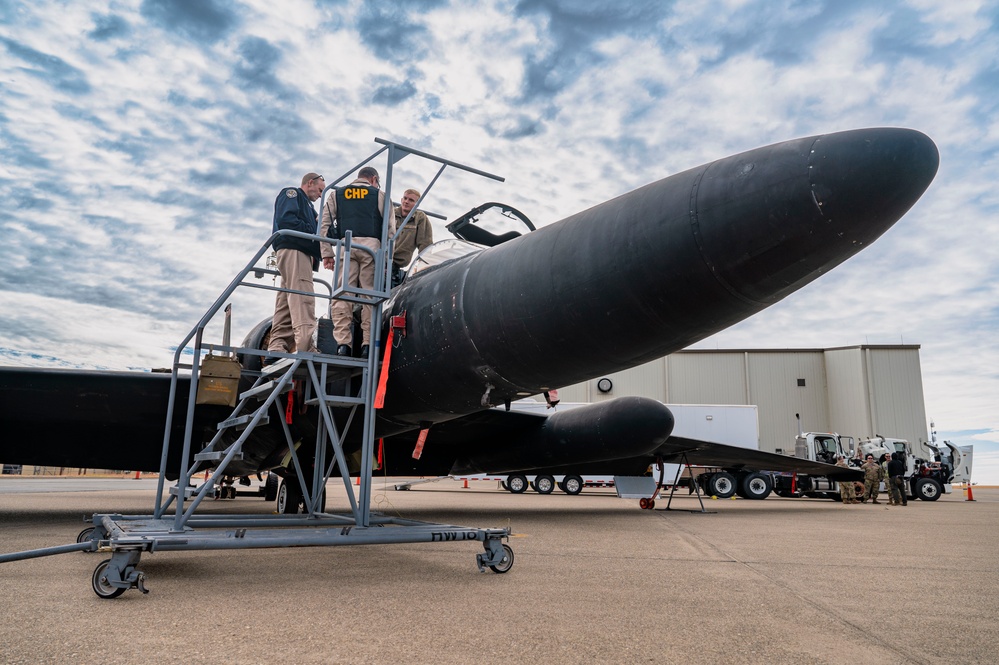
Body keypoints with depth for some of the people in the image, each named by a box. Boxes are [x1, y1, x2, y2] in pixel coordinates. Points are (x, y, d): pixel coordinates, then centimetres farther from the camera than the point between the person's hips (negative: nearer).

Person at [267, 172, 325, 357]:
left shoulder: (307, 204, 34)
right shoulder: (291, 193, 5)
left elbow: (313, 226, 24)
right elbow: (285, 220, -12)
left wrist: (319, 224, 5)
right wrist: (312, 230, -9)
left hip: (302, 252, 10)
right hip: (292, 250, -10)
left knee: (287, 300, 2)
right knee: (302, 298, -22)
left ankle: (277, 346, -2)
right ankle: (306, 347, -34)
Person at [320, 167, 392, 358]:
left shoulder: (336, 194, 23)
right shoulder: (379, 195, 18)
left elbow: (325, 224, 12)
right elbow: (390, 228, 7)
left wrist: (327, 253, 10)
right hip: (372, 245, -1)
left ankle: (342, 343, -13)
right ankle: (368, 343, -8)